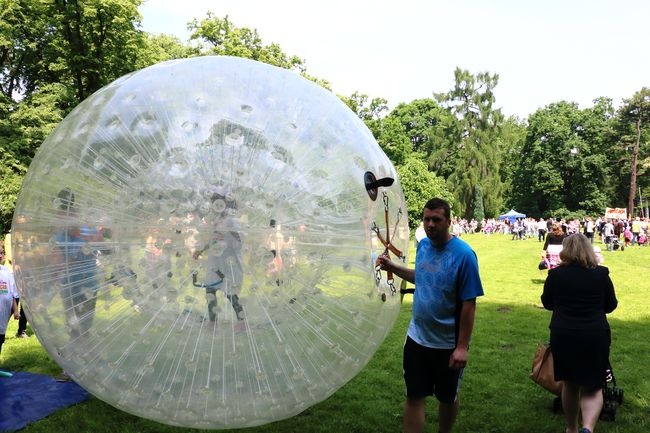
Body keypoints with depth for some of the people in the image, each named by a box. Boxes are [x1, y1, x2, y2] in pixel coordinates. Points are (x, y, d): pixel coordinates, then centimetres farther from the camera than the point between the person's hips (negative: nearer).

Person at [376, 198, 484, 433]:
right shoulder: (423, 245, -2)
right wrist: (393, 267, 4)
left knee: (447, 397, 17)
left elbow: (469, 304, -18)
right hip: (416, 337, 5)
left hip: (448, 344, -4)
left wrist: (462, 347, -18)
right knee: (413, 396, 10)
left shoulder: (463, 254, -20)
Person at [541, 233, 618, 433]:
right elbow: (611, 305, 10)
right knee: (593, 388, 7)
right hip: (595, 336, -1)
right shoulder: (601, 274, -3)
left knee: (569, 384, 19)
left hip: (563, 336, 1)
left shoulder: (555, 274, -4)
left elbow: (547, 303, 10)